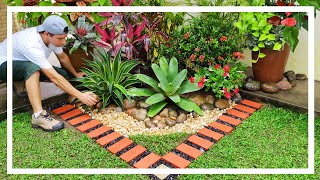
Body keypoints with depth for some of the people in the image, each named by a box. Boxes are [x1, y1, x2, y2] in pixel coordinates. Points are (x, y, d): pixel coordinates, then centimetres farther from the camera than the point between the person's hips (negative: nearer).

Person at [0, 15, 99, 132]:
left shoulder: (52, 36, -18)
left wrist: (75, 74, 13)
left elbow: (62, 57, 3)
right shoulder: (32, 45, -38)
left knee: (64, 75, -10)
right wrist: (80, 96, -42)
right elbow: (54, 78, -41)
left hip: (26, 66, 7)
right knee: (33, 67, -39)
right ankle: (38, 116, -44)